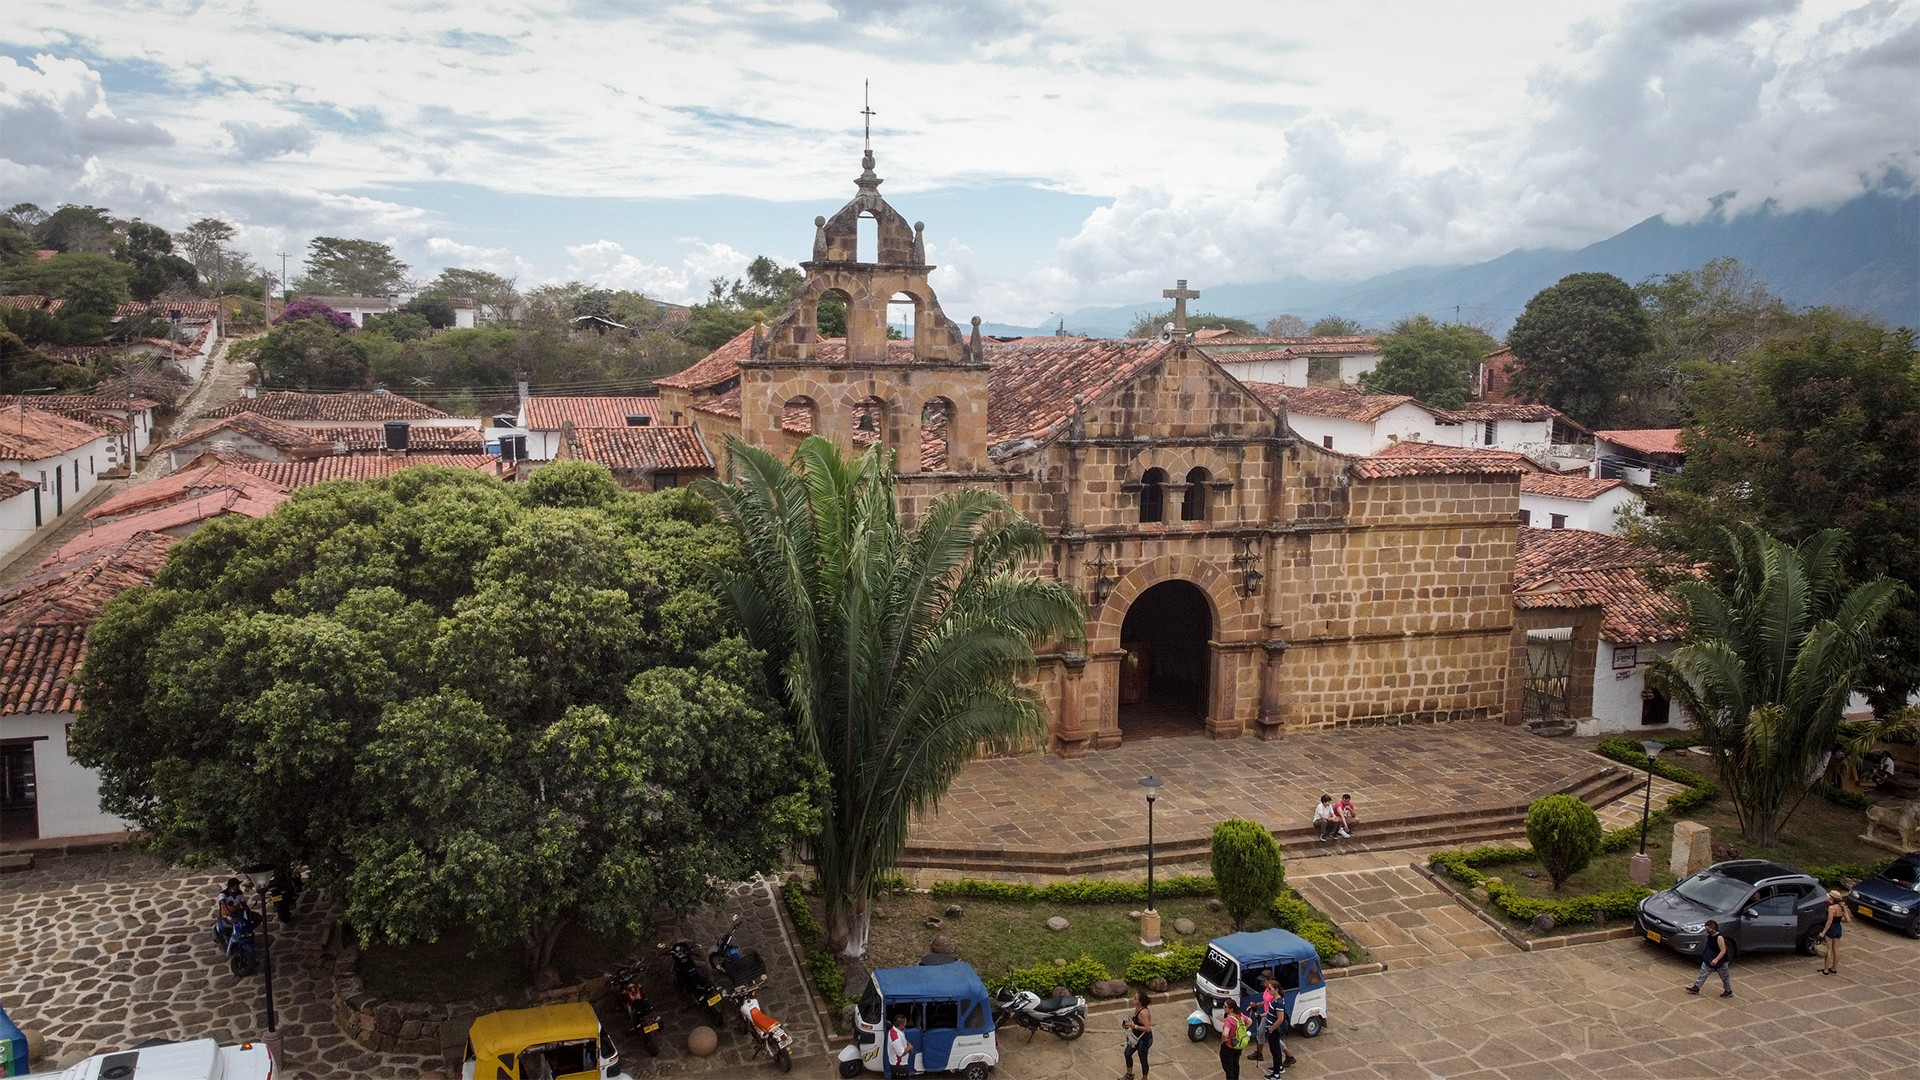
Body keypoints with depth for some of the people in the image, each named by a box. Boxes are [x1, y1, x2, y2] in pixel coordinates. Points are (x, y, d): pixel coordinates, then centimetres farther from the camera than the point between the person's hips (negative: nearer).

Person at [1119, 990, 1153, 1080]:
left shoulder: (1143, 1012, -32)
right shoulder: (1137, 1009, -4)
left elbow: (1148, 1028, -32)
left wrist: (1134, 1026, -32)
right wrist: (1129, 1022, -3)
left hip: (1144, 1039, -10)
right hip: (1136, 1037, 10)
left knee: (1143, 1059, 11)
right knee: (1128, 1054, 23)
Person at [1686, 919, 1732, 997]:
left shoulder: (1719, 938, -28)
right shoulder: (1710, 936, -2)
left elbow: (1723, 951, -27)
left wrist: (1716, 960, -30)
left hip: (1720, 961, -8)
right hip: (1709, 959, 8)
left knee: (1724, 976, 12)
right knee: (1703, 973, 9)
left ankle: (1729, 991, 32)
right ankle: (1696, 988, 14)